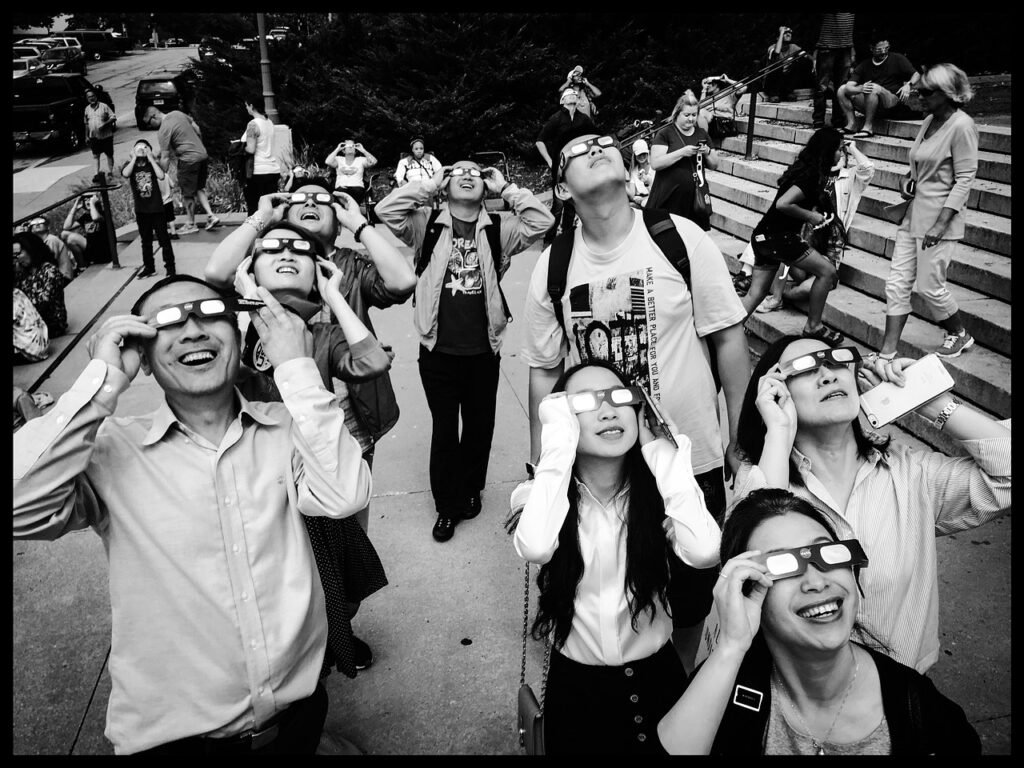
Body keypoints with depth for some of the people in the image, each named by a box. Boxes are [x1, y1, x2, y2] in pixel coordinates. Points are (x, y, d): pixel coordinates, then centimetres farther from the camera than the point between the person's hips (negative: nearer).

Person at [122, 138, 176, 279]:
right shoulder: (130, 164, 2)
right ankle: (149, 268, 24)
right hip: (141, 211, 3)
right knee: (146, 241, 14)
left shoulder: (153, 164, -1)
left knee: (164, 239, 1)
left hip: (157, 209, -2)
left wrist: (150, 158, -17)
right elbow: (125, 174, -21)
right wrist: (134, 158, -14)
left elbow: (161, 176, -22)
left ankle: (170, 267, 9)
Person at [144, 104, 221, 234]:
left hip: (189, 160, -8)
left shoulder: (163, 131, -14)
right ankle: (210, 215, 10)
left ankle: (191, 225, 15)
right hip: (203, 154, 8)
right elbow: (196, 128, 16)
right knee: (199, 188, 20)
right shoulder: (177, 113, 7)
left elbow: (165, 158, -14)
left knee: (188, 194, 5)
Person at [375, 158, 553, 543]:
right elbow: (385, 210, -12)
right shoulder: (427, 226, 0)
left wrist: (505, 187, -6)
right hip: (438, 351, -1)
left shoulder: (498, 230, 1)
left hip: (483, 351, 2)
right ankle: (447, 505, 25)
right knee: (444, 429, 10)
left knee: (479, 427, 17)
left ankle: (470, 490, 40)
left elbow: (541, 220, -11)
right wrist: (430, 185, -8)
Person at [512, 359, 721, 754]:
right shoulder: (542, 493, -13)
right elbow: (535, 548, -37)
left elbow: (705, 552, -31)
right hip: (576, 684, -1)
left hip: (656, 676, 1)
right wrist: (559, 441, -30)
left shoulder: (654, 493, -10)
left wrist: (659, 449, -23)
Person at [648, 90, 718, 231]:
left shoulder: (702, 133, 14)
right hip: (669, 198, -4)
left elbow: (714, 164, 18)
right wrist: (682, 152, -19)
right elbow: (655, 163, -13)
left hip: (695, 197, 4)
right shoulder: (665, 133, -2)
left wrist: (707, 152, -4)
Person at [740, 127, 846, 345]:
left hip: (764, 236, 9)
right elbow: (783, 204, -25)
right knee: (827, 272, 3)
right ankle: (813, 327, 12)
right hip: (778, 237, -9)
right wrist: (810, 216, -13)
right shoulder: (812, 175, -15)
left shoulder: (805, 169, 12)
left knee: (755, 295, 9)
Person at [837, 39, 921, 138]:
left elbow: (916, 75, 6)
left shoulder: (897, 59, 6)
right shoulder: (864, 65, 9)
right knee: (842, 89, -3)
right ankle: (852, 125, -13)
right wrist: (861, 88, -27)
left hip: (892, 102, -4)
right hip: (869, 105, 4)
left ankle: (868, 127, -27)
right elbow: (849, 87, -4)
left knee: (873, 88, -33)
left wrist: (908, 85, -18)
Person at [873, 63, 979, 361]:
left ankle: (960, 335, 27)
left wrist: (939, 226, -21)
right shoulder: (930, 121, 10)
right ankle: (886, 354, 8)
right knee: (897, 282, 4)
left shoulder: (962, 126, -14)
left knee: (930, 286, 0)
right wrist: (910, 186, 7)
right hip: (915, 213, 8)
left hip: (941, 218, -8)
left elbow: (965, 179, -17)